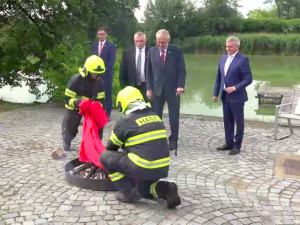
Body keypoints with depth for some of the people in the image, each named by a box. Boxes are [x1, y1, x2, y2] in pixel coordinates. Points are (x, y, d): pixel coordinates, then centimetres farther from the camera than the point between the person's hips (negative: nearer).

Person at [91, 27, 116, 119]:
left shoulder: (111, 45, -3)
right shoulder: (94, 45, 13)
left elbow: (112, 60, -9)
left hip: (107, 73, -4)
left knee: (108, 94, 2)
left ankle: (108, 113, 7)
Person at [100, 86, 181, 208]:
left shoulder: (124, 122, -6)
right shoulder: (156, 117, 12)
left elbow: (111, 148, 9)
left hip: (143, 169, -7)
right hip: (162, 169, 7)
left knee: (105, 156, 8)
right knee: (143, 189, 35)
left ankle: (129, 192, 2)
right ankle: (164, 189, 6)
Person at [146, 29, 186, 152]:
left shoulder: (176, 51, -3)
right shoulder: (152, 51, 4)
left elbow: (181, 70, -4)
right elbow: (149, 71, 7)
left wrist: (180, 86, -16)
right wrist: (149, 88, 1)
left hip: (173, 89, -2)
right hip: (157, 89, 2)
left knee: (174, 116, 4)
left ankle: (173, 140, 18)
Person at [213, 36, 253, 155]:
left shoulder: (243, 59, -11)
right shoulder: (223, 58, 10)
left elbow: (248, 79, -14)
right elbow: (219, 77, 14)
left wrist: (234, 88, -20)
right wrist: (215, 93, 10)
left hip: (236, 96, -6)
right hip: (225, 96, 6)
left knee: (238, 122, 5)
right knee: (227, 121, 13)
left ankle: (237, 146, 14)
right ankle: (229, 143, 24)